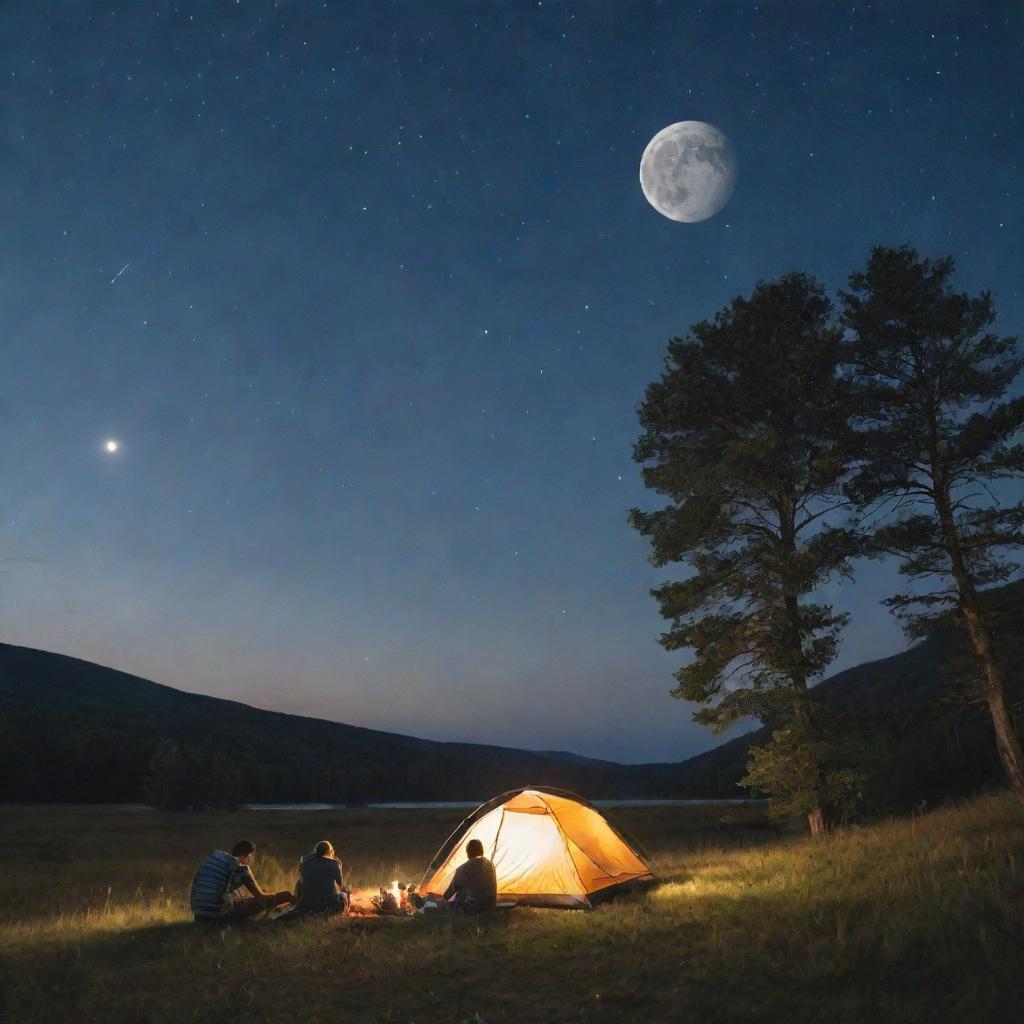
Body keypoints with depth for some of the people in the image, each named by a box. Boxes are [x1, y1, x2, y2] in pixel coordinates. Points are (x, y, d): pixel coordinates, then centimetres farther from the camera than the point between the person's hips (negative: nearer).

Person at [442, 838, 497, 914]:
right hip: (491, 905, 6)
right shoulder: (490, 864, 3)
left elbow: (453, 887, -4)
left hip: (473, 907, -6)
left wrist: (445, 898, 17)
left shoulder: (464, 869, -16)